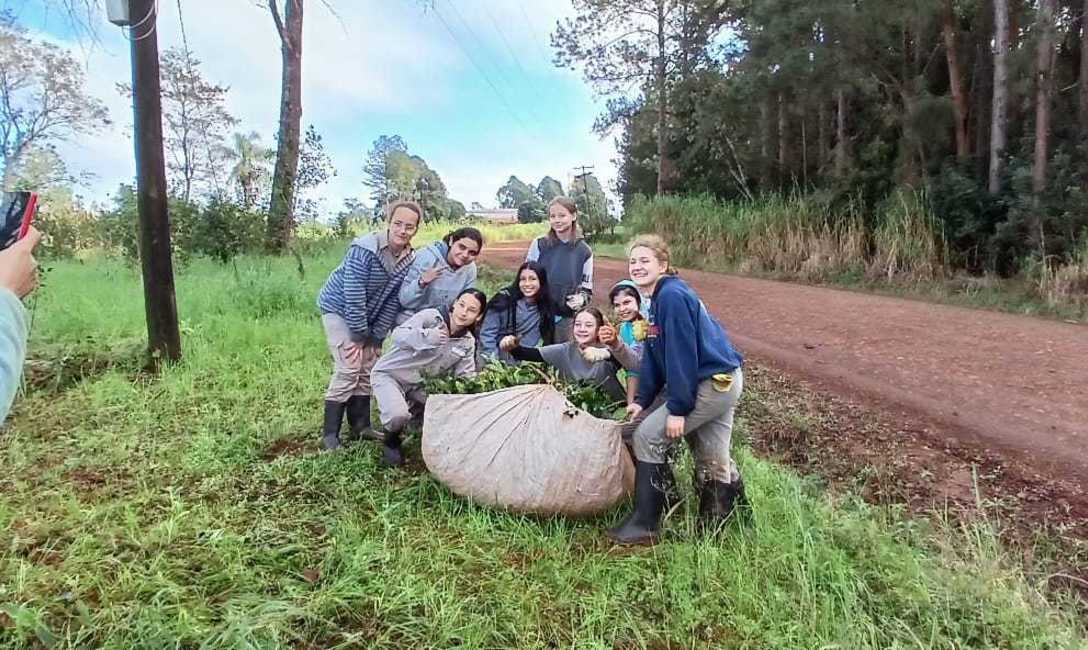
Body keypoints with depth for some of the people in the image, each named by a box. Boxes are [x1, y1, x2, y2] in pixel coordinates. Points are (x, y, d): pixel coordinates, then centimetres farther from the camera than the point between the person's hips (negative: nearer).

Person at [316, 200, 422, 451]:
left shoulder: (409, 259, -9)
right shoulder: (365, 249, -28)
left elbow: (392, 301, -7)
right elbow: (353, 296, -26)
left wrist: (375, 338, -9)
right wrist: (360, 335, -20)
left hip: (366, 317, 6)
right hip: (339, 309, -6)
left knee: (368, 368, 6)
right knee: (348, 368, -14)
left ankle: (361, 426, 19)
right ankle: (329, 433, -4)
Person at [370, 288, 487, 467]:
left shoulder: (468, 343, 0)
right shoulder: (431, 316, -16)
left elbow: (465, 377, -4)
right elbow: (398, 335, -27)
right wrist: (427, 336, -44)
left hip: (420, 384, 6)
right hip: (389, 373, -5)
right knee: (398, 415, -31)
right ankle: (391, 442, 6)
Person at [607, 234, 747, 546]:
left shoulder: (672, 296, -17)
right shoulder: (660, 298, 14)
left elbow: (681, 355, -21)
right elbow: (654, 355, 14)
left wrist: (677, 409, -20)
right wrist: (642, 399, 8)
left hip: (714, 384, -10)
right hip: (724, 382, 10)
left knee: (648, 437, -6)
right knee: (713, 460, 17)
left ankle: (644, 525, 4)